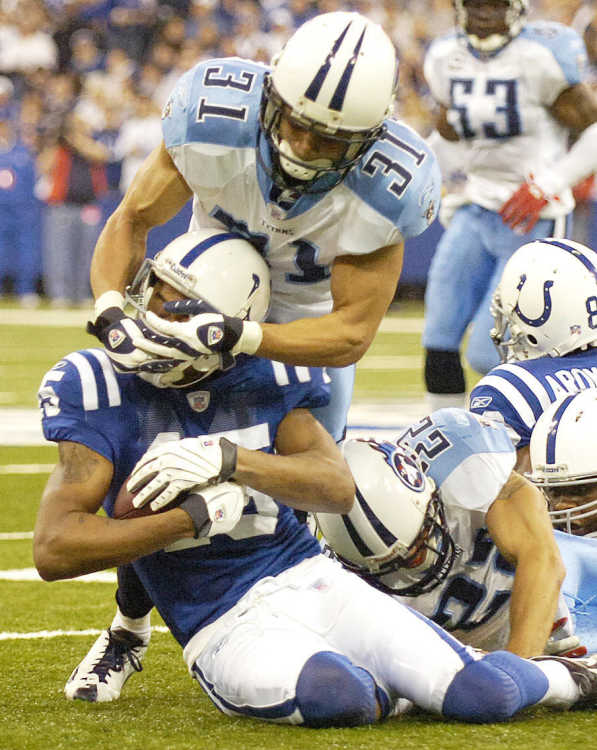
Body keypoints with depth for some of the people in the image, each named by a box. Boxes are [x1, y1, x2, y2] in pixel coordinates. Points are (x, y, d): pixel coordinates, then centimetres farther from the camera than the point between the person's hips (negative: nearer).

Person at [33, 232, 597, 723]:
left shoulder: (264, 377, 2)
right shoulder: (103, 390, -8)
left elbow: (339, 489, -7)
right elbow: (54, 550, -15)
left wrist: (229, 460, -23)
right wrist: (196, 516, -19)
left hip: (309, 582, 3)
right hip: (225, 628, -3)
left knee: (483, 696, -11)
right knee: (334, 695, -37)